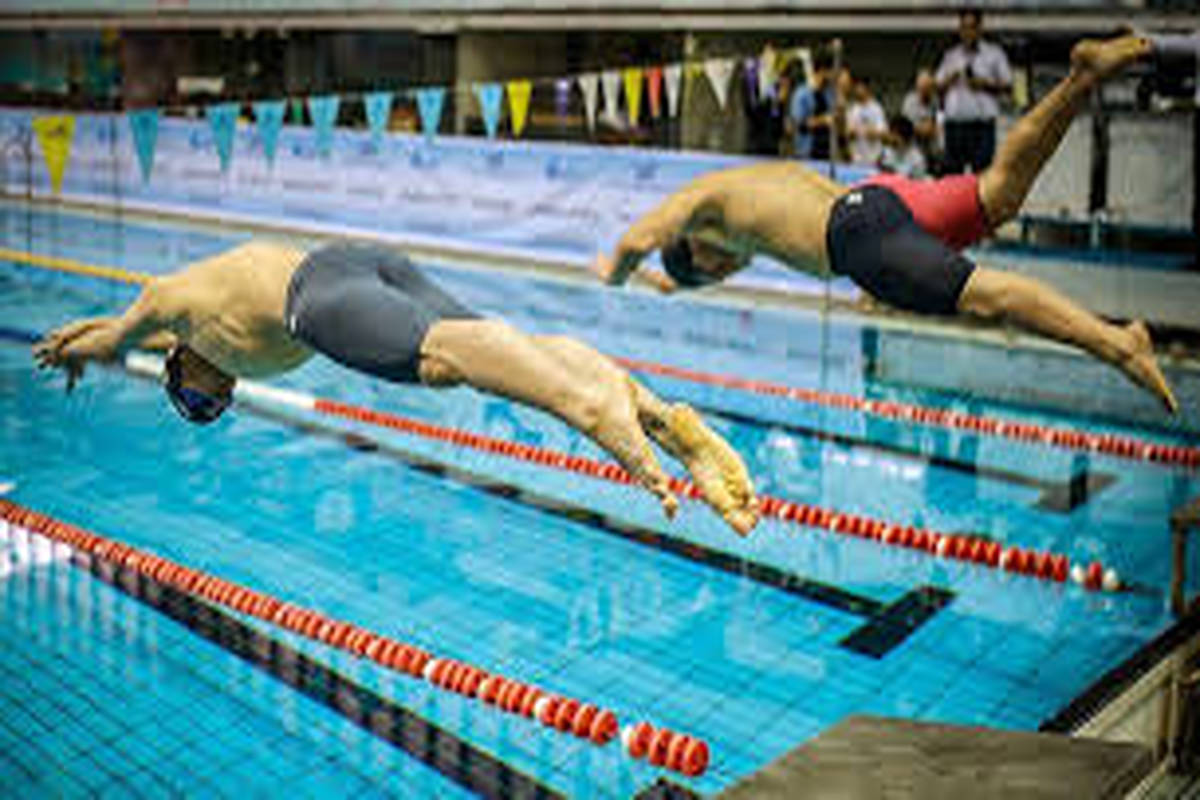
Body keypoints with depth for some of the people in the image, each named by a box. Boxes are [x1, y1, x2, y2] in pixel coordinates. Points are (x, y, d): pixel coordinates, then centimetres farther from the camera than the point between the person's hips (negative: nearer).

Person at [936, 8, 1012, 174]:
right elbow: (939, 88, 18)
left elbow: (1008, 86, 6)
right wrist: (949, 80, -2)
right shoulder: (951, 55, 18)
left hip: (982, 121, -3)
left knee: (981, 170, -9)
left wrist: (985, 84, -9)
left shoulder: (994, 53, 9)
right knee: (951, 170, 0)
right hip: (954, 121, 3)